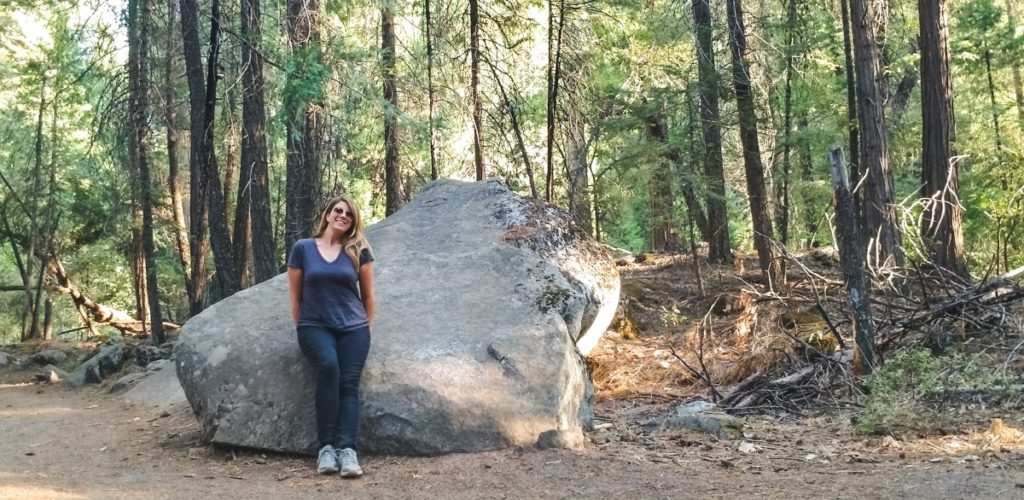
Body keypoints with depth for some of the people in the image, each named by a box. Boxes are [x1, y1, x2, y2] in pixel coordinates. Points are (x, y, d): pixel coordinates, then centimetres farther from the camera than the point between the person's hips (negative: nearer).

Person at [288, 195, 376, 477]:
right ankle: (326, 447, -29)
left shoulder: (359, 251, 6)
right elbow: (295, 296, 9)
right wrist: (301, 328, 5)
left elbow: (368, 296, 14)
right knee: (328, 366, -31)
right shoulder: (302, 249, 5)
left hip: (353, 327, 2)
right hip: (315, 326, -2)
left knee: (349, 381, -20)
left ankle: (347, 449, -31)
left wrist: (367, 328, 12)